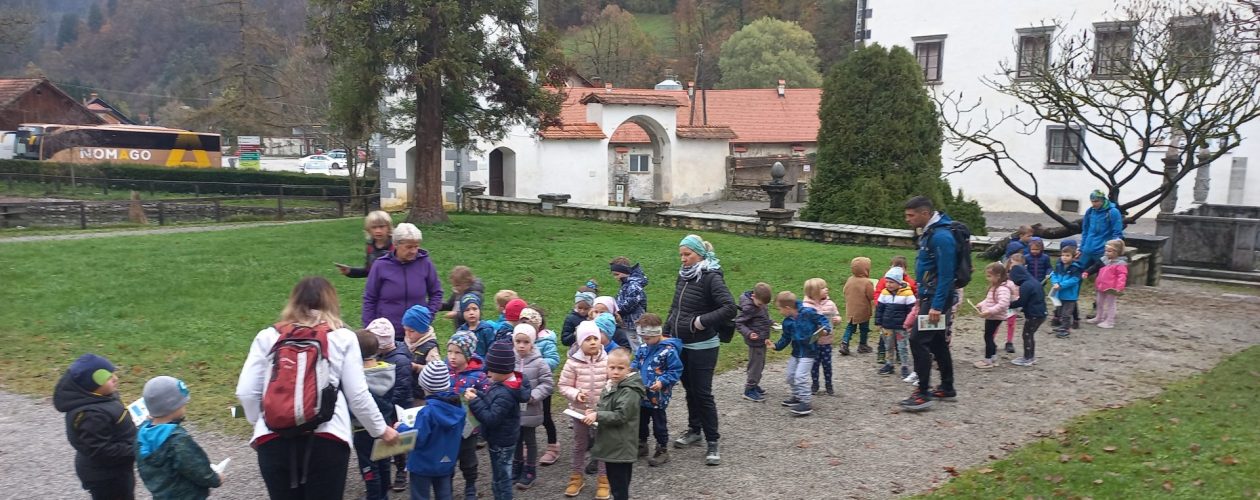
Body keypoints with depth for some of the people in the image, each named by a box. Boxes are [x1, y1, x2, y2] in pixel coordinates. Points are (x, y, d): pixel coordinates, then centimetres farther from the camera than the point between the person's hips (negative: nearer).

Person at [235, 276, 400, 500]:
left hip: (274, 441, 2)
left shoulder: (268, 337, 9)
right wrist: (381, 429, 16)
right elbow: (357, 395, 2)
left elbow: (246, 392, 6)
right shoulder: (343, 337, 5)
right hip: (327, 441, -2)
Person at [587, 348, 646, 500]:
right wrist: (594, 411, 5)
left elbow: (620, 416, -24)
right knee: (614, 483, 21)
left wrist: (597, 416, -23)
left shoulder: (629, 392, -19)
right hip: (611, 445, 10)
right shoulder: (611, 386, 11)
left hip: (620, 448, -10)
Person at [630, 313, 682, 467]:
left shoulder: (668, 350, -19)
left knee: (659, 423, 6)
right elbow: (637, 361, 17)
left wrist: (662, 381, -26)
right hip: (642, 394, 7)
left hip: (658, 396, -7)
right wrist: (632, 367, -4)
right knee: (641, 420, 20)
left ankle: (662, 450, 20)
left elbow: (675, 371, -16)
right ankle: (641, 445, 37)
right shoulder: (643, 347, 2)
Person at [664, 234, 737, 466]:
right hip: (681, 343, 7)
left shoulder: (711, 278, -14)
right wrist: (666, 332, 12)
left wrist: (702, 321, -23)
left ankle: (712, 442, 4)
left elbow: (730, 308, -23)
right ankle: (694, 430, 33)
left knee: (703, 393, -4)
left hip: (702, 346, -7)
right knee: (690, 389, 18)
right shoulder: (683, 276, 8)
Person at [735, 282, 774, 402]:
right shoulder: (748, 307, -23)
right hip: (755, 341, -9)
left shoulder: (760, 302, 2)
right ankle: (749, 391, 10)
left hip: (762, 340, 9)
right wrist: (748, 333, -32)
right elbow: (738, 323, -21)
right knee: (756, 364, -1)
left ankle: (753, 384, 34)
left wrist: (770, 323, 11)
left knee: (760, 364, 19)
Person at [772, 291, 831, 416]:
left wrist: (825, 329, -28)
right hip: (796, 352, 8)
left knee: (800, 376, -15)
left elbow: (823, 320, -11)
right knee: (791, 376, 15)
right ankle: (797, 397, 35)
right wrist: (776, 346, 0)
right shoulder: (787, 322, 2)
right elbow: (786, 339, 11)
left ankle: (806, 403, -7)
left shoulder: (808, 312, -19)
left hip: (808, 352, -8)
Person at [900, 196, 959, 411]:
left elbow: (946, 275, -23)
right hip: (930, 296, 10)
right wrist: (922, 298, 20)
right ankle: (947, 389, 26)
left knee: (918, 340, -12)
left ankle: (923, 394, -8)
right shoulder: (929, 232, 11)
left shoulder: (941, 236, -20)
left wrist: (937, 306, -25)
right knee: (937, 342, 16)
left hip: (938, 297, -10)